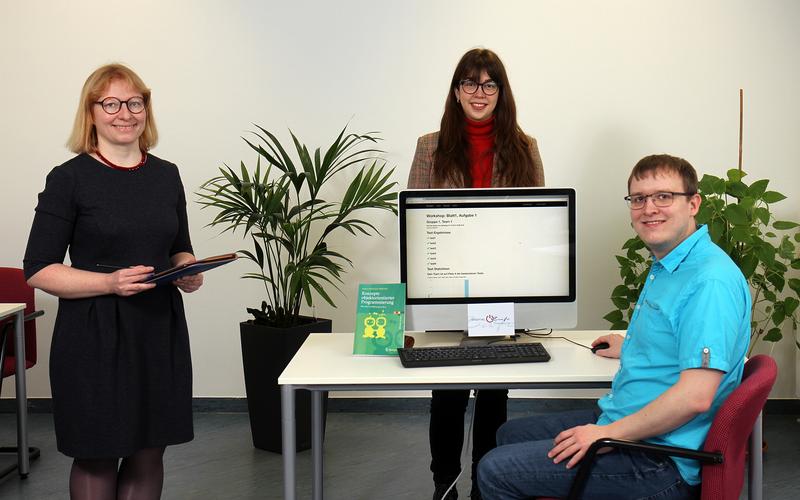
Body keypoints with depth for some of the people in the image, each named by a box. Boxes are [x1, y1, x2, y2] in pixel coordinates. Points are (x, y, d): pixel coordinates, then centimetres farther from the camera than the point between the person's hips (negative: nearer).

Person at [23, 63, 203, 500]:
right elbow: (39, 270, -9)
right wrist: (110, 282, -23)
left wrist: (188, 273, -5)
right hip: (94, 337, -4)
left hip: (160, 330, 4)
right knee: (96, 457, 9)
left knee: (149, 454, 12)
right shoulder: (69, 179, -7)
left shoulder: (166, 175, 8)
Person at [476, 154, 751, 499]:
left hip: (657, 461, -10)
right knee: (510, 433, 21)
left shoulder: (710, 280, -23)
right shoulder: (665, 267, 12)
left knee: (496, 470, -10)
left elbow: (695, 397, -29)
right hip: (619, 419, 10)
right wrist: (630, 348, 27)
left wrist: (608, 434, -23)